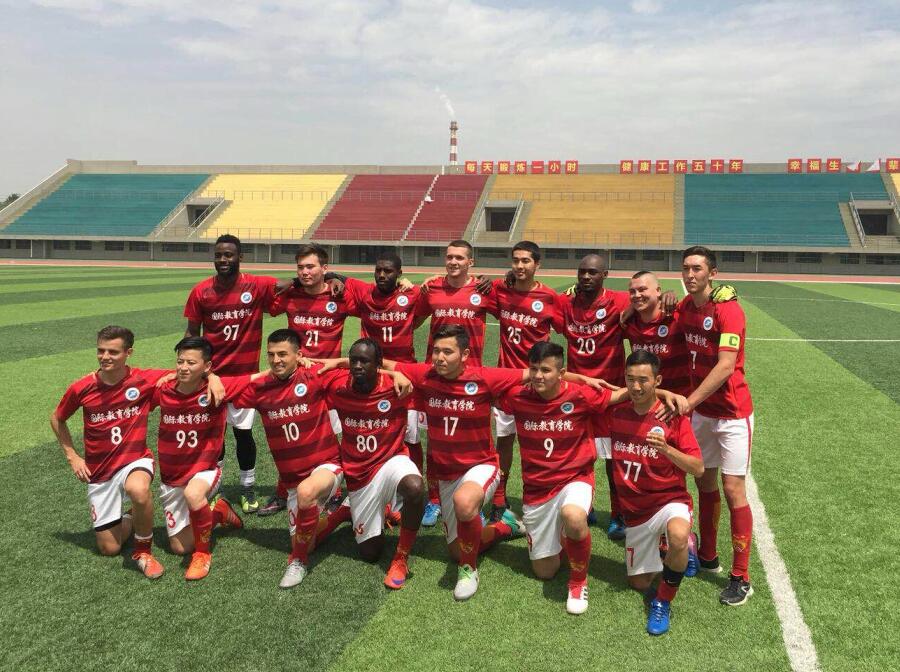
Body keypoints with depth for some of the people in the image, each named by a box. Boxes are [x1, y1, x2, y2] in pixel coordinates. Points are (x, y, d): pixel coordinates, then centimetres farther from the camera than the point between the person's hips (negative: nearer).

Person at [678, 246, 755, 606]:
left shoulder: (728, 310, -19)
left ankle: (741, 578, 4)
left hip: (732, 413, -7)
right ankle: (707, 556, 30)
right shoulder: (684, 307, 3)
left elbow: (726, 365, -28)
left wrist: (689, 401, -33)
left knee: (733, 489, -5)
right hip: (701, 411, 7)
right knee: (704, 482, 14)